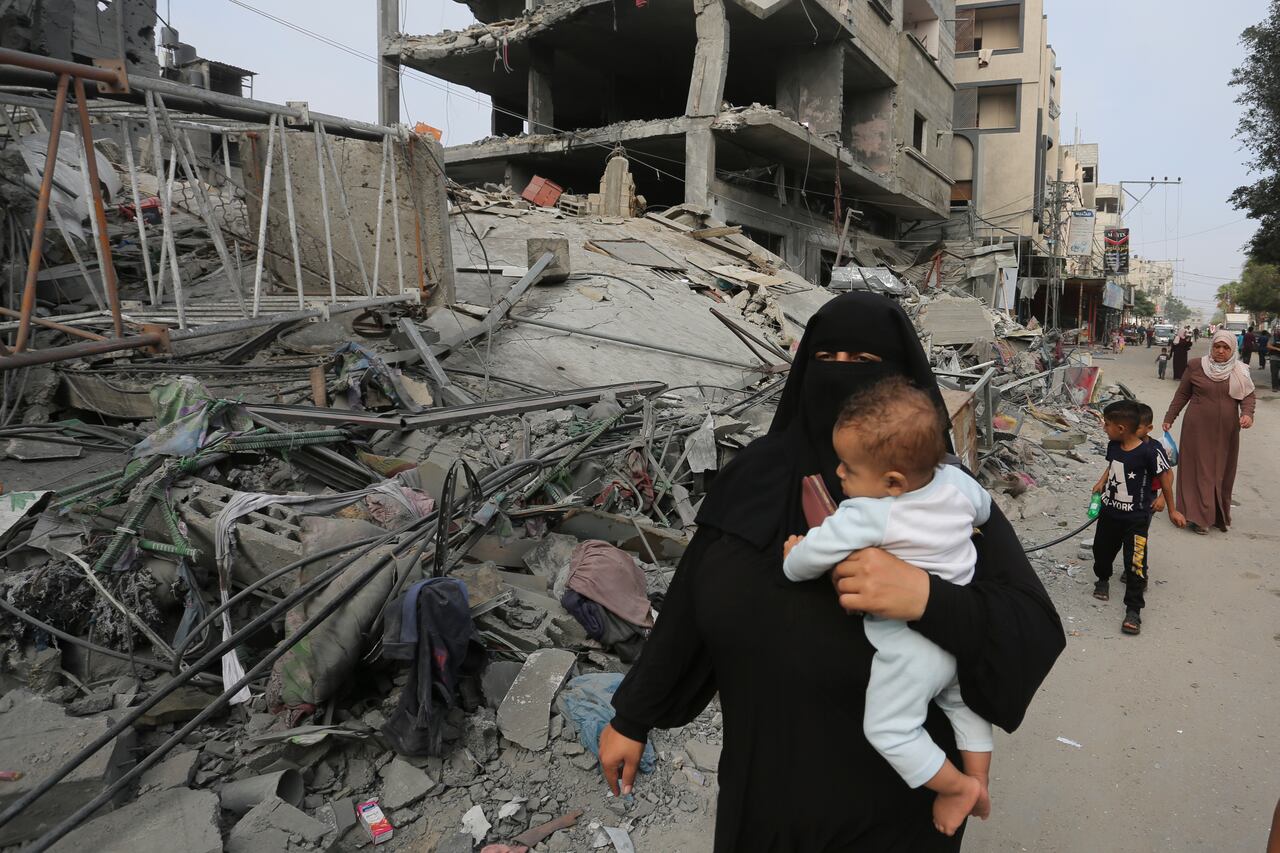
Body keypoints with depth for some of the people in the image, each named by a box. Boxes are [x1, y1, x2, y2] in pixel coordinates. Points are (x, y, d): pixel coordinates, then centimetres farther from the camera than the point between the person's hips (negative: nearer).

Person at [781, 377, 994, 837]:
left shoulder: (867, 517, -31)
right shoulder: (957, 482, -9)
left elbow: (811, 551, -23)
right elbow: (984, 509, 13)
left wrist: (793, 562, -1)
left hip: (910, 649, -8)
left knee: (888, 730, 9)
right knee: (964, 705, 30)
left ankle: (957, 786, 17)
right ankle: (979, 782, 38)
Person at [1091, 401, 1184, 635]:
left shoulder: (1148, 453, -22)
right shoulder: (1113, 446, -4)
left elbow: (1165, 477, -10)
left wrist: (1172, 509, -2)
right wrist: (1101, 482, 1)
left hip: (1136, 518, -6)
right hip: (1110, 512, 6)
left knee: (1135, 563, -6)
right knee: (1102, 550, 21)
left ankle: (1133, 609, 4)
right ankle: (1103, 579, 49)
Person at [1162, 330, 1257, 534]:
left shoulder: (1240, 372, 3)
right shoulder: (1196, 366, -3)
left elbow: (1249, 395, 2)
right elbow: (1182, 394, 4)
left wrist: (1247, 413, -18)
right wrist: (1169, 418, 5)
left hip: (1226, 432, 2)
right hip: (1198, 428, -2)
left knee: (1223, 473, 11)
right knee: (1199, 470, 0)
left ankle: (1220, 516, 24)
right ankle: (1198, 517, 5)